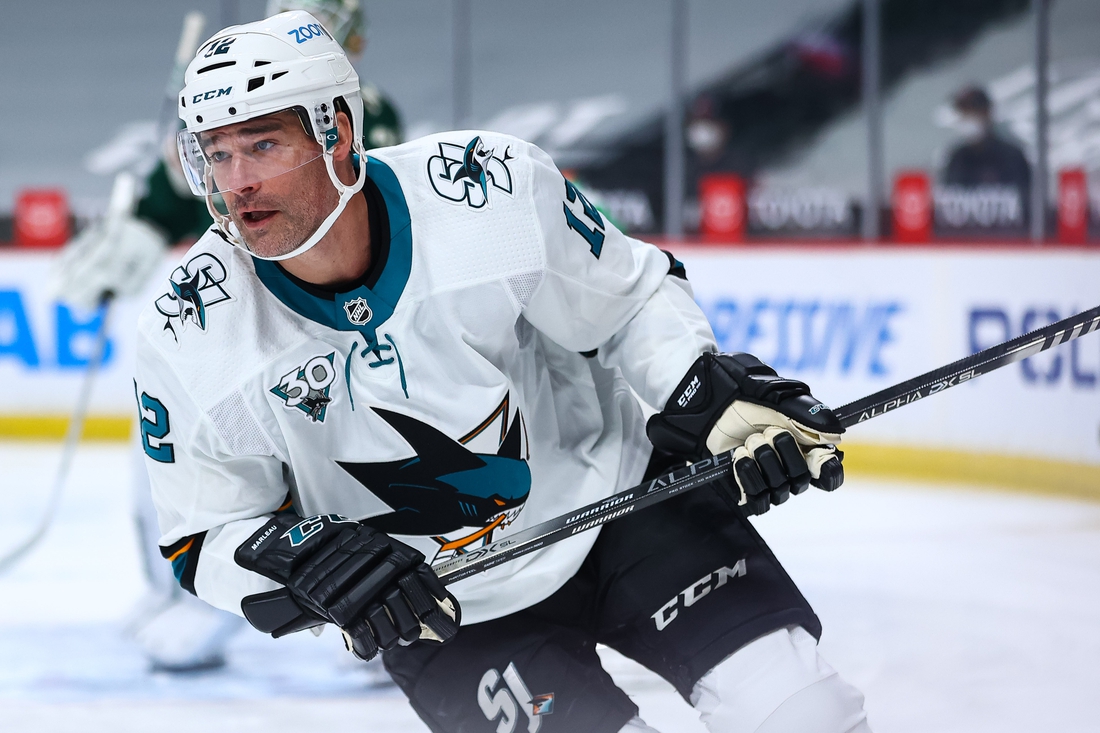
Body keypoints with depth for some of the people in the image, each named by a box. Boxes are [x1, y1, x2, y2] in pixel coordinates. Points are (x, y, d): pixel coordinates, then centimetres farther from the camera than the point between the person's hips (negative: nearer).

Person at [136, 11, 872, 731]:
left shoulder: (491, 190, -20)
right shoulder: (189, 342, -17)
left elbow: (634, 298, -3)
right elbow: (206, 543, -6)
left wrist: (718, 397, -19)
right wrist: (310, 563, -25)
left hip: (616, 496, 0)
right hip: (433, 607, 0)